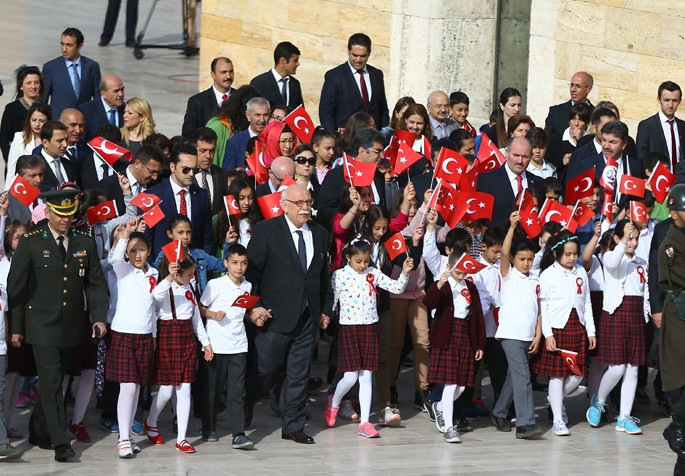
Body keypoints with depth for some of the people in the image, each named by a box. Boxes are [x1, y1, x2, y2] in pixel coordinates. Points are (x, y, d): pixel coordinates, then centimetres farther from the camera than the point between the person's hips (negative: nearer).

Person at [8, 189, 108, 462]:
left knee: (53, 381, 15)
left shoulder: (85, 244, 5)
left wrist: (99, 317, -4)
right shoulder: (30, 244, -5)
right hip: (42, 326, -4)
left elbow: (96, 284, 9)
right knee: (51, 383, -9)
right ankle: (60, 443, -9)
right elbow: (16, 287, -2)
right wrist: (16, 327, -4)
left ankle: (38, 431, 32)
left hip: (72, 327, 4)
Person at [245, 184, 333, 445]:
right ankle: (242, 411, 25)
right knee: (267, 371, 1)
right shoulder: (265, 231, -5)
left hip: (307, 318, 5)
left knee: (298, 374, 9)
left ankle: (293, 426, 18)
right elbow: (251, 271, -7)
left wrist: (326, 309, 15)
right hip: (275, 316, -4)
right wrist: (254, 306, -14)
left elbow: (324, 276, 17)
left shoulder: (319, 234, 10)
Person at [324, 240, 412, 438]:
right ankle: (333, 403, 26)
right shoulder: (339, 276, -5)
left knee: (366, 377, 3)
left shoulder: (374, 274, 4)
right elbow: (331, 301, -2)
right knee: (351, 377, -5)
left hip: (369, 328, 3)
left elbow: (396, 288, 1)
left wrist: (405, 273, -14)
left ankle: (364, 423, 5)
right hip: (349, 328, -3)